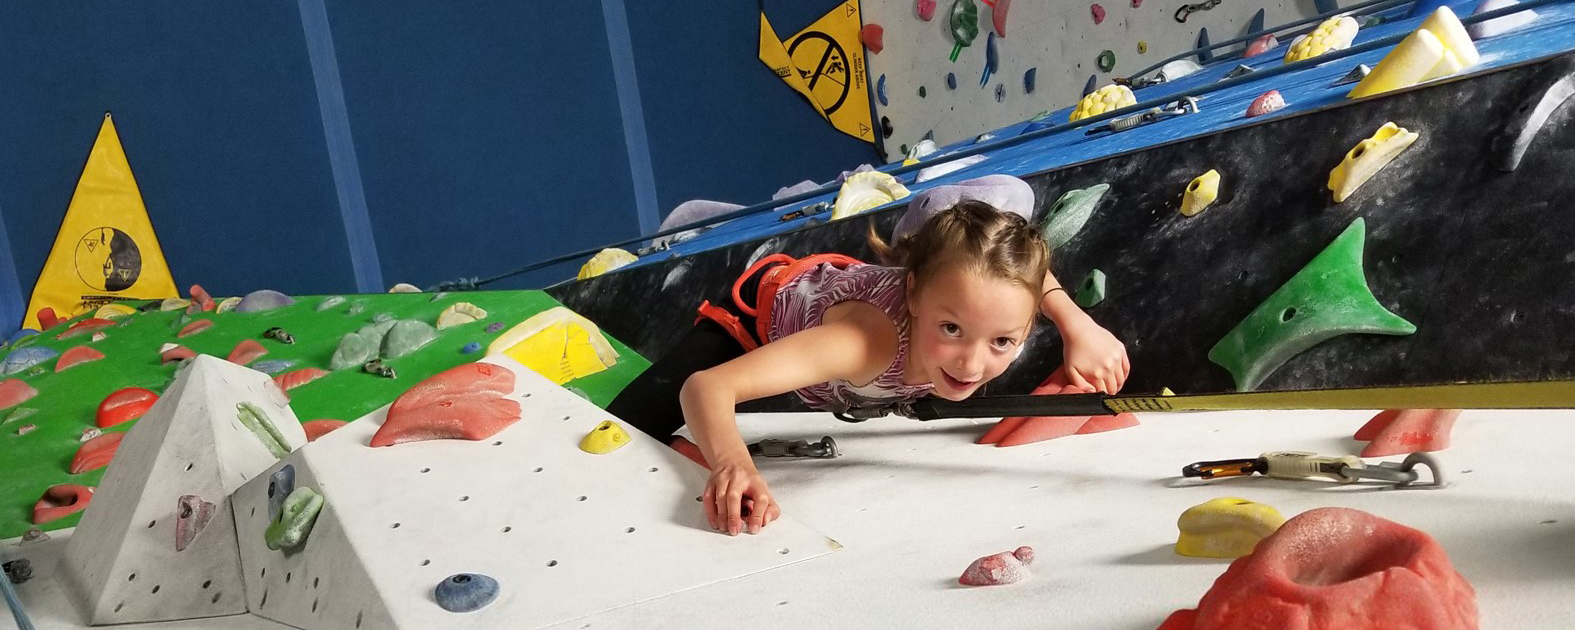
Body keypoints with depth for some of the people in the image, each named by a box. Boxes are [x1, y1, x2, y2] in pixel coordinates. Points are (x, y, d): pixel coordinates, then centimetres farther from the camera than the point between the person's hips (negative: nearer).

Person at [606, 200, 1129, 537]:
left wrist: (1078, 325, -19)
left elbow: (1021, 262, -7)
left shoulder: (972, 287, -34)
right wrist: (734, 465, -73)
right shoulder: (873, 338, -49)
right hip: (766, 308, -4)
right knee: (623, 435, -11)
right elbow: (706, 387, -55)